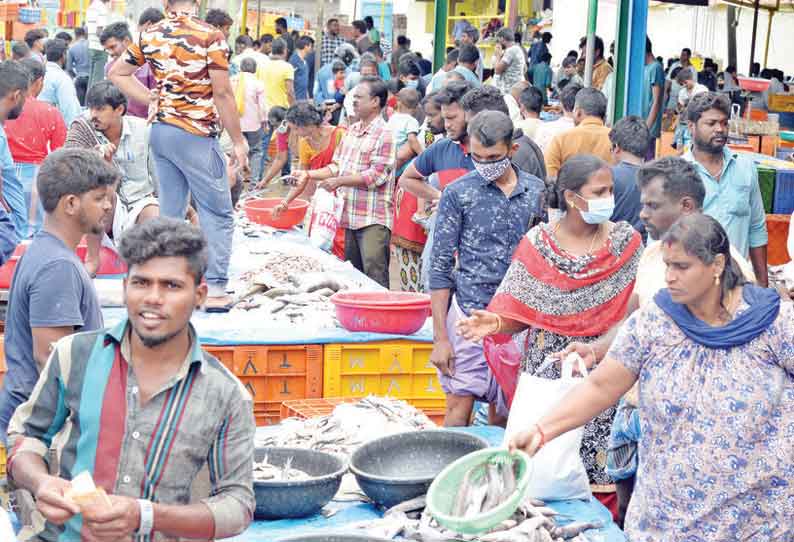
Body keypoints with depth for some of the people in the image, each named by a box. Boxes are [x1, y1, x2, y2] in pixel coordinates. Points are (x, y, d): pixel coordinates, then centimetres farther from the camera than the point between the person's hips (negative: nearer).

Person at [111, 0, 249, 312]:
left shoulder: (150, 35, 6)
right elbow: (222, 93, -13)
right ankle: (215, 288, -4)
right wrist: (238, 142, -6)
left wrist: (154, 101, 11)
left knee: (170, 212, 13)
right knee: (218, 214, 1)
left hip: (160, 131, 6)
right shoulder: (210, 37, -11)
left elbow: (117, 73, 15)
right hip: (195, 134, -6)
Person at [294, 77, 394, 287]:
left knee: (375, 281, -10)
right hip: (351, 216, 9)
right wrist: (309, 174, 7)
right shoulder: (352, 130, 15)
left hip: (374, 219, -8)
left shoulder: (383, 134, -10)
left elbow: (377, 176, -17)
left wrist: (339, 181, -16)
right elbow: (337, 166, 19)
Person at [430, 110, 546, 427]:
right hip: (469, 314, -3)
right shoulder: (458, 193, -3)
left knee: (502, 414, 8)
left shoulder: (535, 191, 6)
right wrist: (441, 338, -8)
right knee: (459, 408, -4)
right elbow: (440, 266, -3)